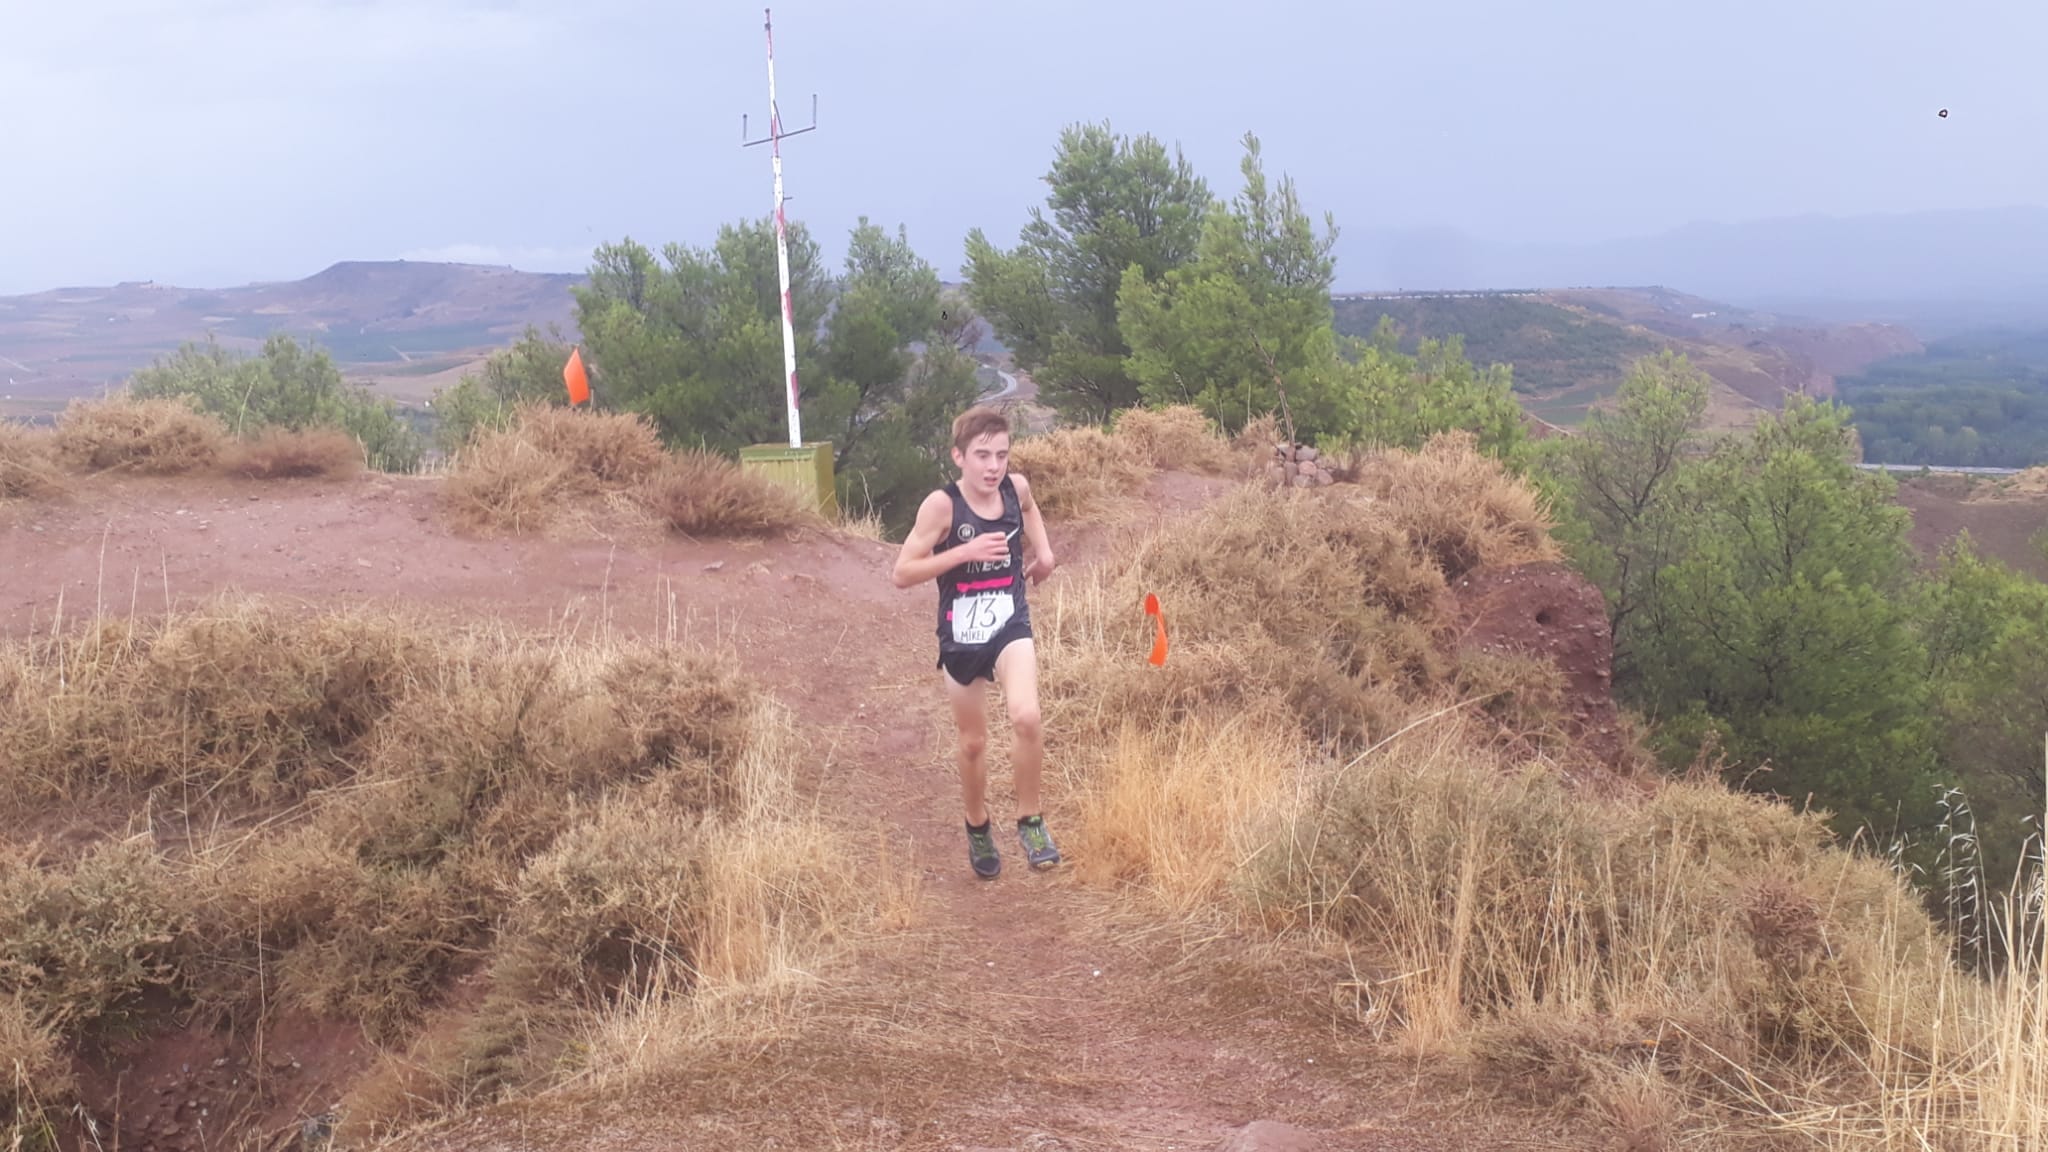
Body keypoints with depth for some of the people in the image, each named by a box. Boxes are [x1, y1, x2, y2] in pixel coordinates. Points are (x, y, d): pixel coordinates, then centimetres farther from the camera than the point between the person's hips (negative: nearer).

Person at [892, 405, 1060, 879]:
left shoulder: (1016, 487, -5)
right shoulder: (941, 504, -17)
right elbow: (903, 573, -18)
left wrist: (1043, 550, 8)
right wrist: (967, 550, -26)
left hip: (1010, 626, 1)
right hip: (960, 637, -1)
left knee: (1026, 717, -24)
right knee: (973, 742, 13)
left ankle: (1031, 821, -5)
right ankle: (978, 829, 39)